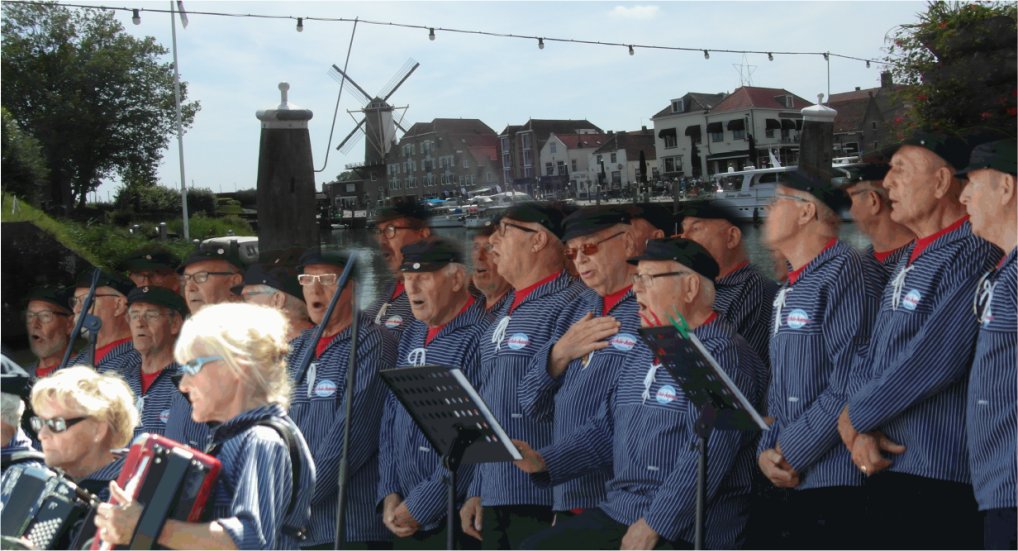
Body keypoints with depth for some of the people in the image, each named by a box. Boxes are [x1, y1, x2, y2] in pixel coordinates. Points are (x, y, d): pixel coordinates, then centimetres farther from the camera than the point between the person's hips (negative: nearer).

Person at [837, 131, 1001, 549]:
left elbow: (934, 358, -23)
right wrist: (861, 432, -3)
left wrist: (855, 416, -10)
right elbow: (875, 356, 15)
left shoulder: (969, 255, -14)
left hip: (937, 472, -9)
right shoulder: (911, 260, 17)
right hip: (884, 464, 9)